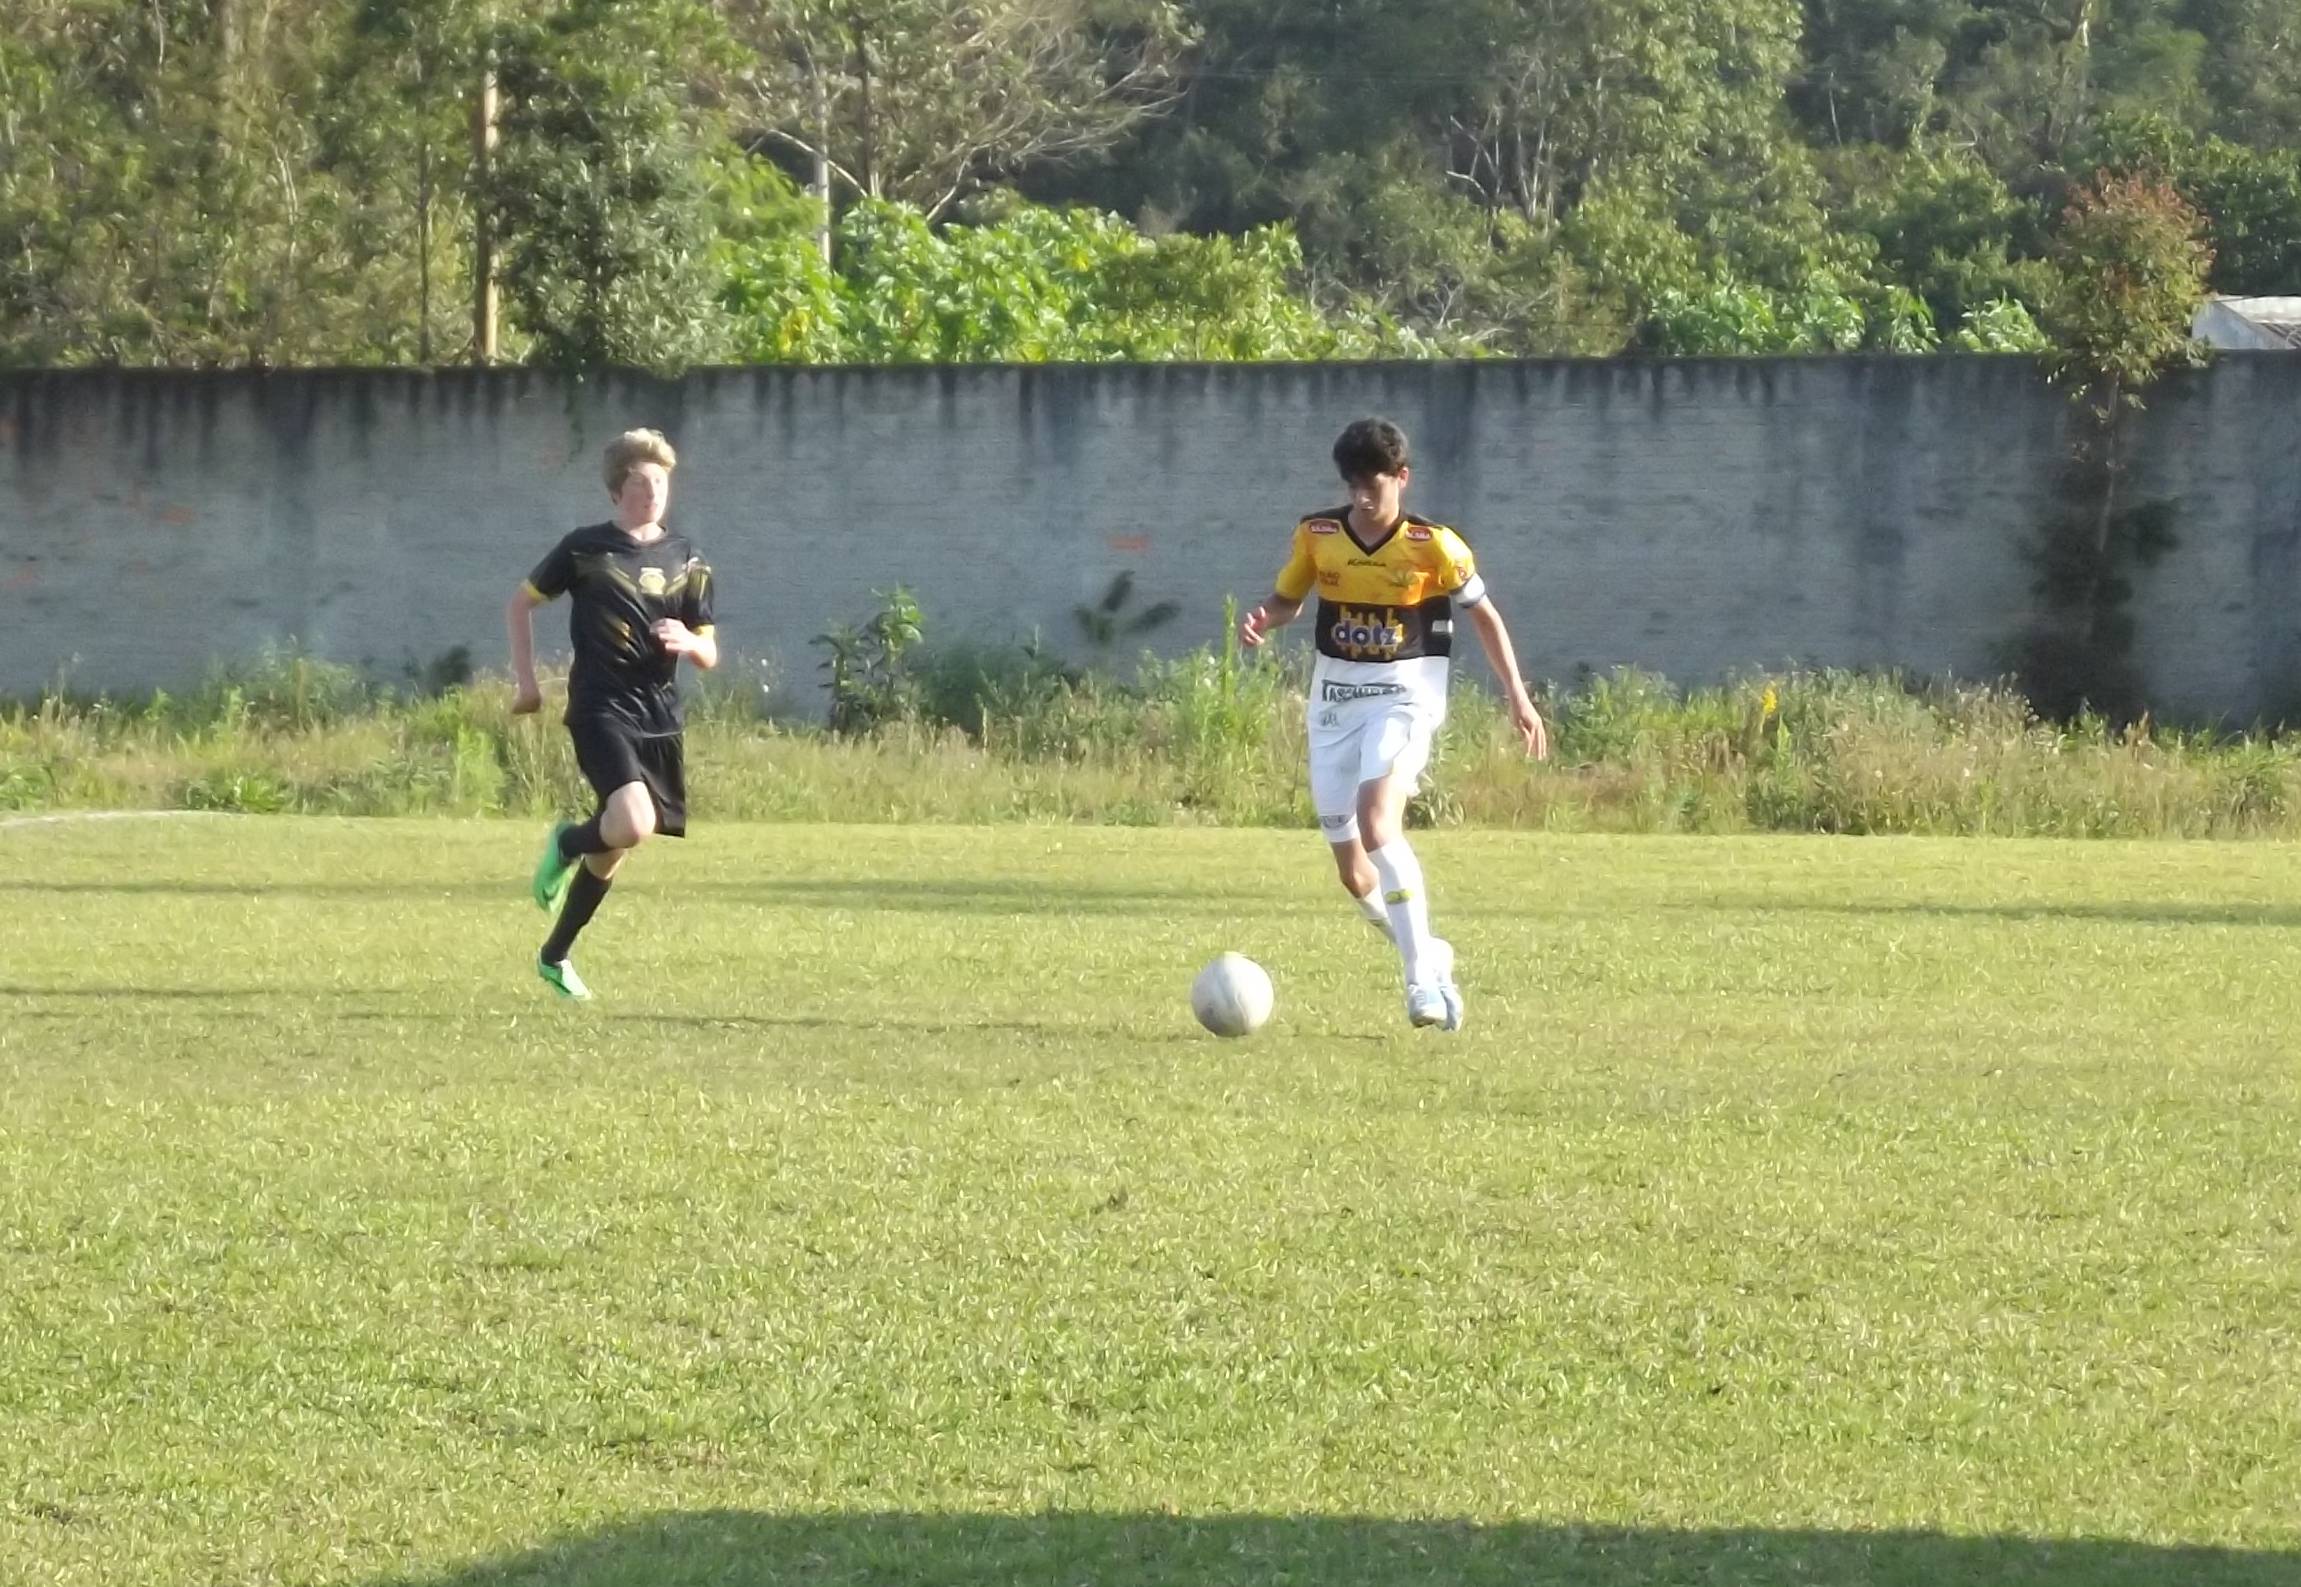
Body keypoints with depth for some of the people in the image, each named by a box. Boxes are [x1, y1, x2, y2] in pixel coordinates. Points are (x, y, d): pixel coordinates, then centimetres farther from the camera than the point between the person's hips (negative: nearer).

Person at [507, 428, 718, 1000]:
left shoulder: (686, 560, 10)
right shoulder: (586, 548, -1)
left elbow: (710, 656, 12)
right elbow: (520, 603, 10)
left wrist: (687, 642, -11)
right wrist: (526, 680, 4)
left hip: (659, 719, 5)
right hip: (601, 711, -5)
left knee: (613, 848, 10)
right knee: (634, 825, -27)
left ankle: (555, 955, 28)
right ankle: (567, 843, 7)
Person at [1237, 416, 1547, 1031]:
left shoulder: (1433, 545, -10)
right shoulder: (1316, 535, -2)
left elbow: (1483, 613, 2)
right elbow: (1288, 598, 14)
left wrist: (1518, 696, 0)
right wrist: (1262, 620, -10)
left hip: (1405, 697, -4)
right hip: (1335, 700, 4)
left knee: (1376, 818, -29)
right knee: (1352, 868, 4)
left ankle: (1424, 978, -27)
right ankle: (1427, 954, 31)